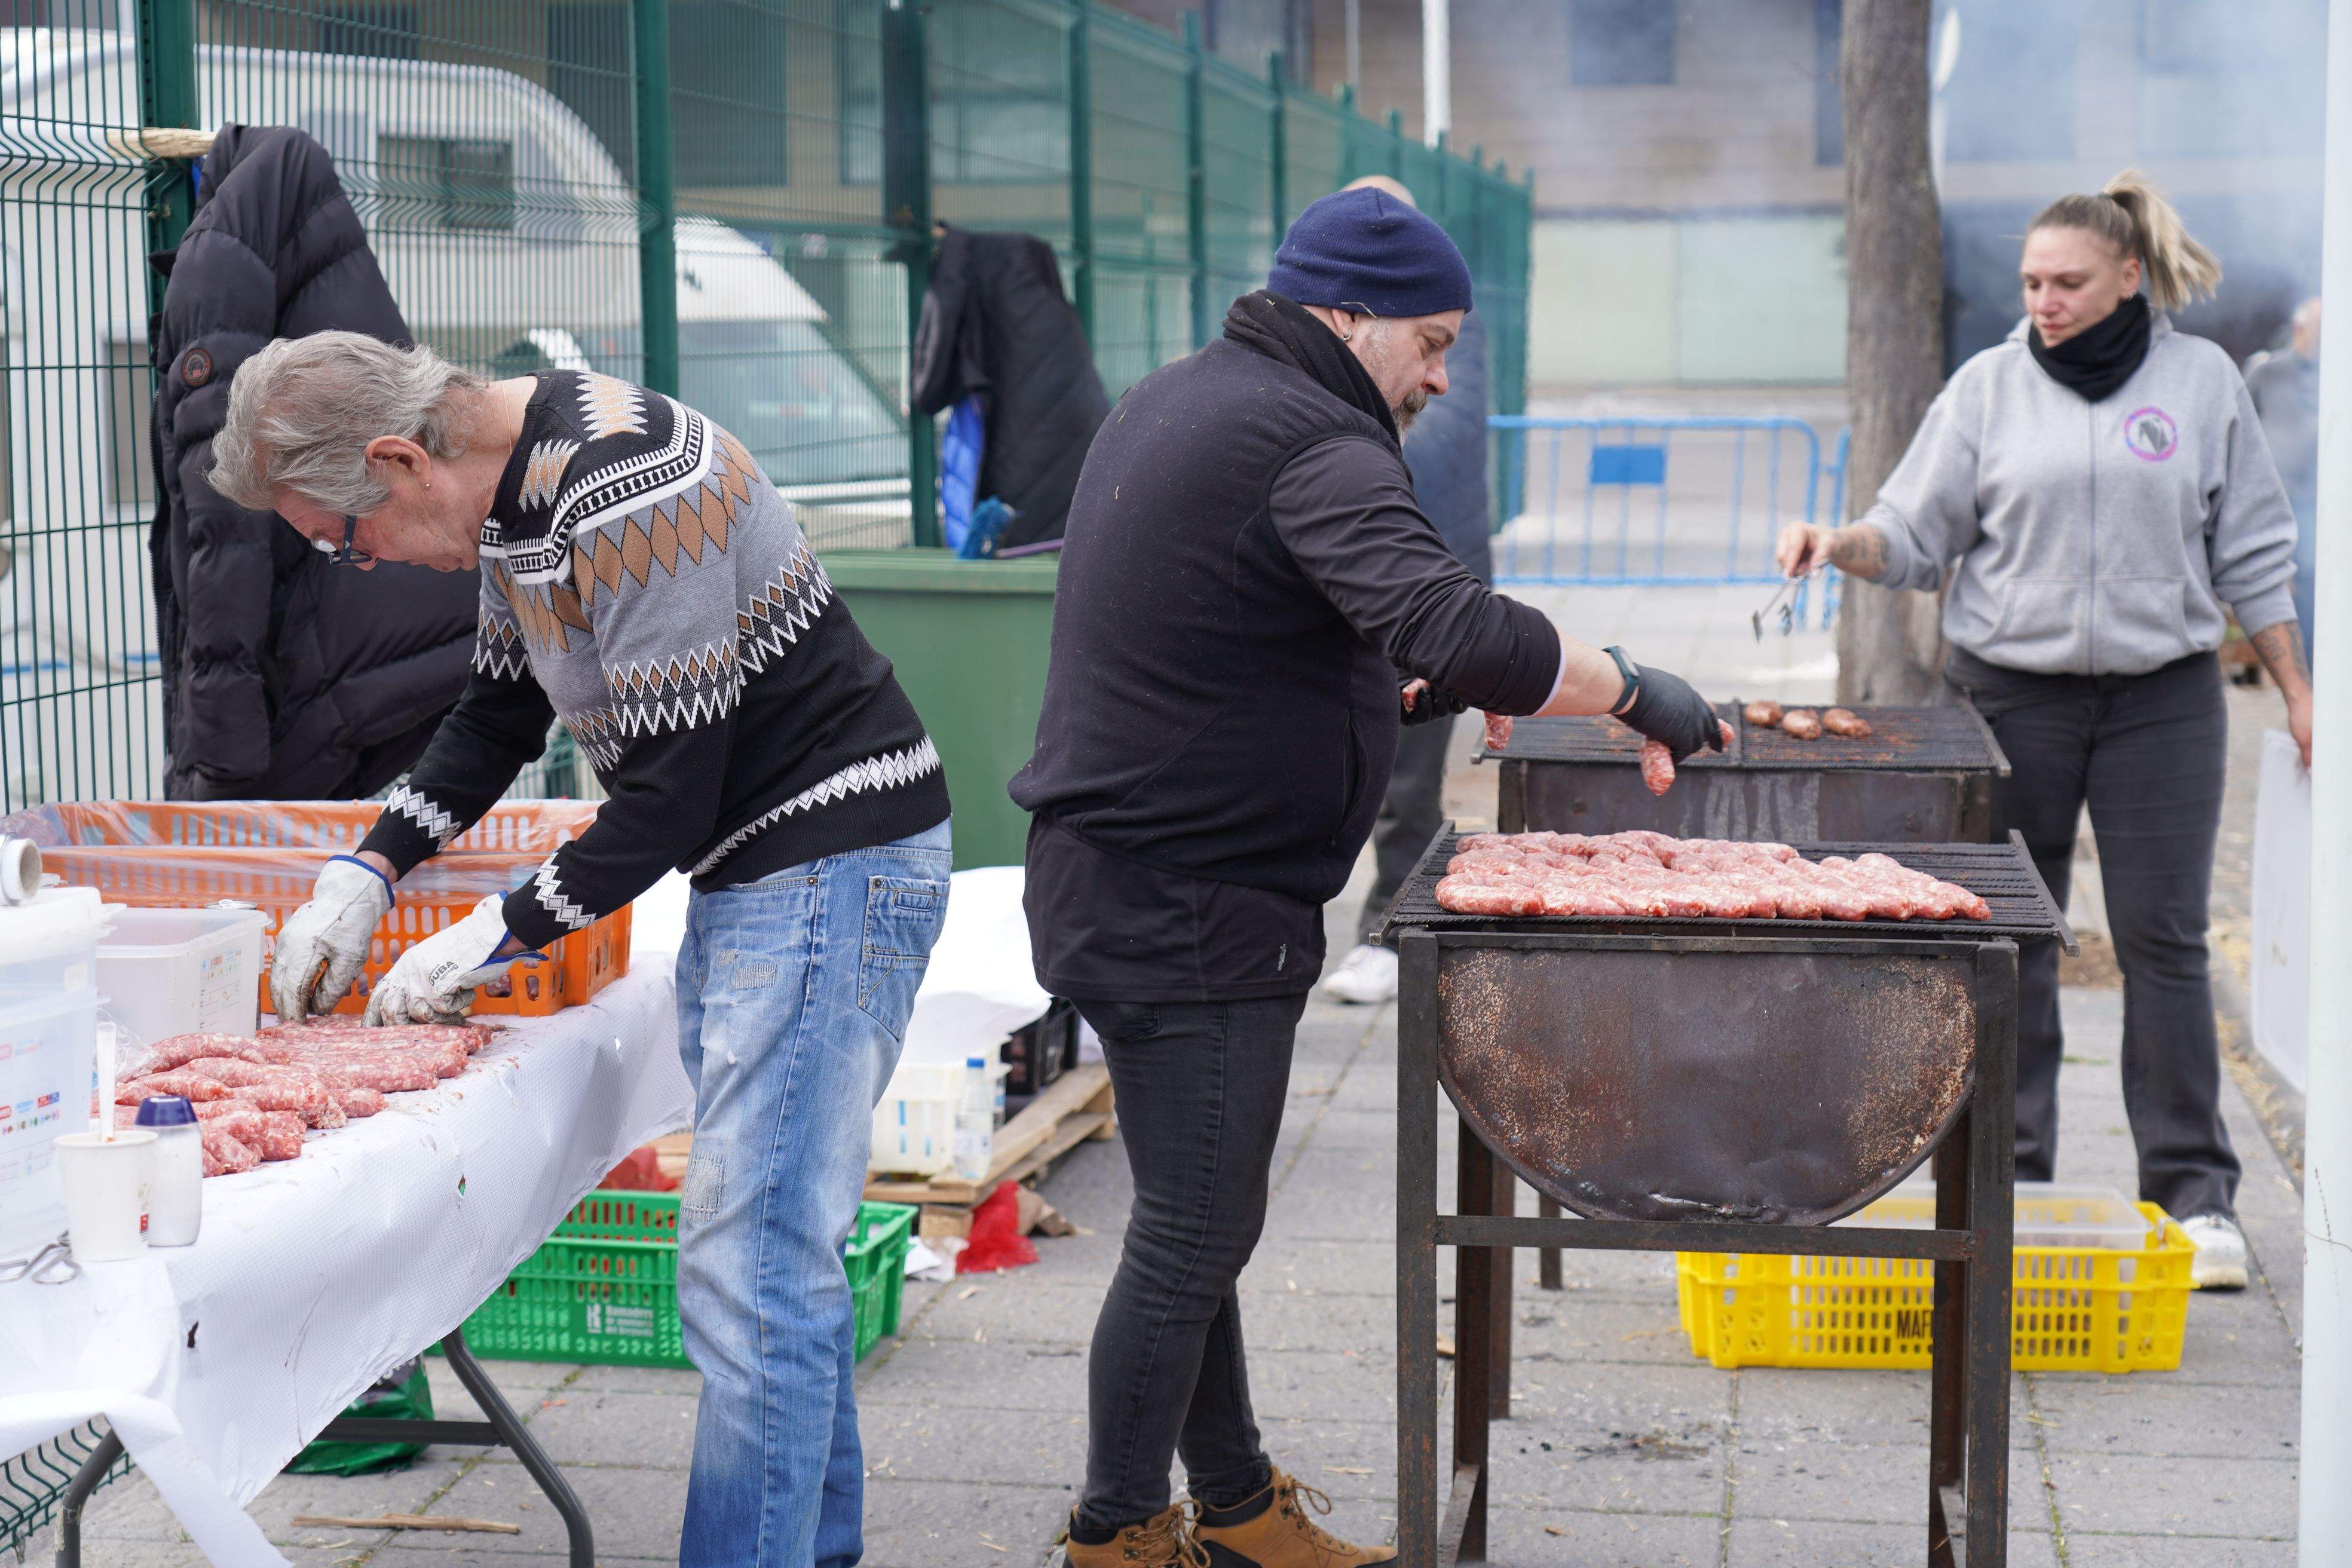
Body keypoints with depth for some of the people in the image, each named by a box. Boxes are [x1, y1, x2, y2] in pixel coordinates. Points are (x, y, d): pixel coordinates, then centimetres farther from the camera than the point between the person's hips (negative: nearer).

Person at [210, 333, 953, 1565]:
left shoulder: (625, 499, -24)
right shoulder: (512, 487, 8)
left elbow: (673, 792, -23)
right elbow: (499, 715, 22)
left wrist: (494, 938, -12)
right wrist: (364, 872, 12)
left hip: (836, 870, -10)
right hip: (747, 875, 10)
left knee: (747, 1266, -10)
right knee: (770, 1245, 16)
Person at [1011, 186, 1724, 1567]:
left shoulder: (1173, 403, 16)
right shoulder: (1315, 445, -18)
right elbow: (1461, 632, -32)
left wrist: (1386, 692, 19)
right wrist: (1635, 690, -19)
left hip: (1114, 874, 11)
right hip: (1190, 912, -11)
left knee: (1201, 1222, 17)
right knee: (1192, 1234, 0)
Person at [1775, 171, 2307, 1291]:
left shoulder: (2202, 381, 5)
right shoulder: (1989, 387, 4)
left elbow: (2250, 556, 10)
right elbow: (1916, 535, 3)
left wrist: (2295, 690, 9)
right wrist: (1837, 545, -16)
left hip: (2162, 695, 0)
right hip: (2012, 693, 1)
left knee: (2163, 938, -1)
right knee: (2008, 940, 4)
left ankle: (2195, 1196, 7)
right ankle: (2007, 1184, 14)